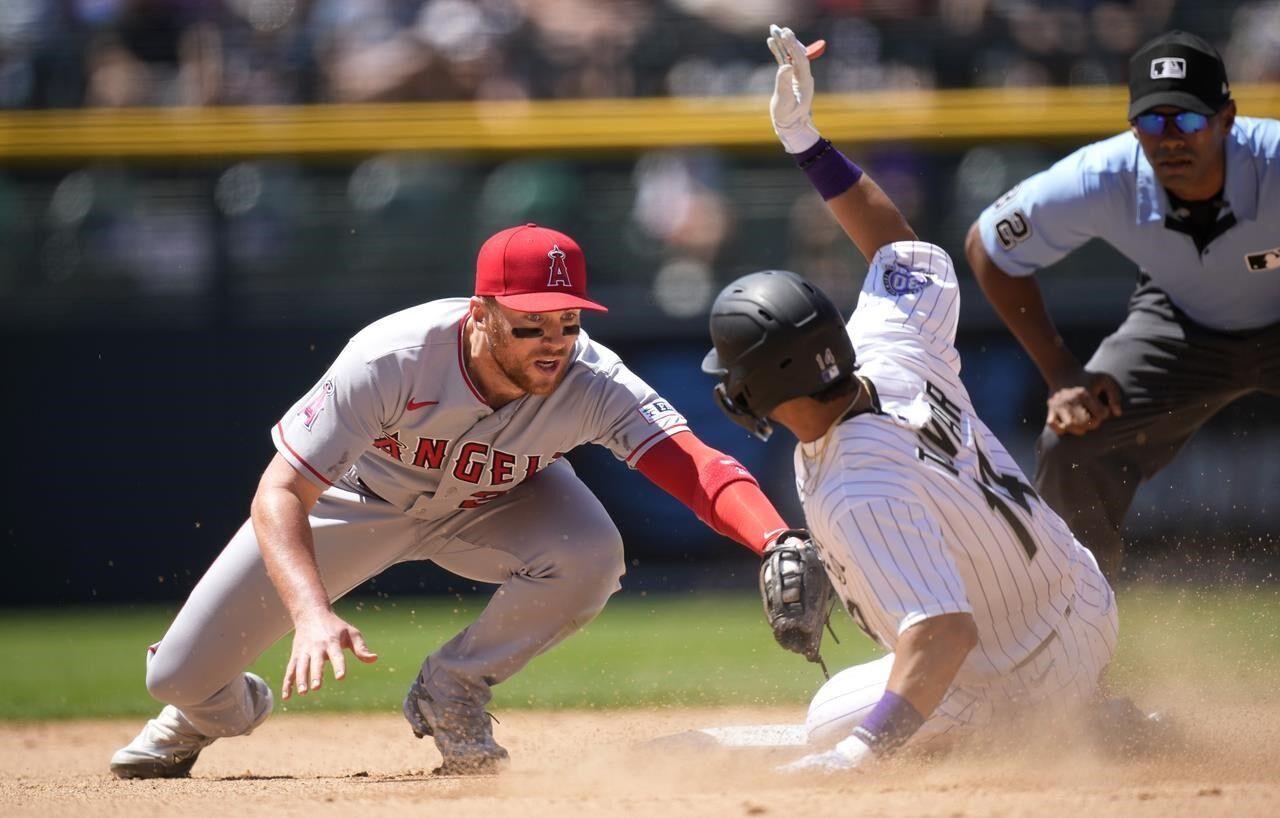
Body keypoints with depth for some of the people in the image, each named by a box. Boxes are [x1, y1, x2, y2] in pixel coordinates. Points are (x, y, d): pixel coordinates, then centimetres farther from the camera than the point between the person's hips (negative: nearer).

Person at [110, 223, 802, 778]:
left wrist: (777, 545, -69)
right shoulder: (392, 360, -39)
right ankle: (225, 706, 37)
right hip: (359, 497, -1)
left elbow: (697, 467, -48)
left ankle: (451, 692, -4)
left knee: (589, 555, -33)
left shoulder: (593, 385, -35)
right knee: (179, 676, -6)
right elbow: (280, 494, -39)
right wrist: (312, 614, -55)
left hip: (495, 503, 1)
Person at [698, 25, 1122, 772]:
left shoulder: (858, 494, -35)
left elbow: (946, 630, -43)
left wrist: (860, 752, -53)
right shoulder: (892, 350, -13)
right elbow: (905, 250, 8)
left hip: (1020, 679, -9)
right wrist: (807, 143, 6)